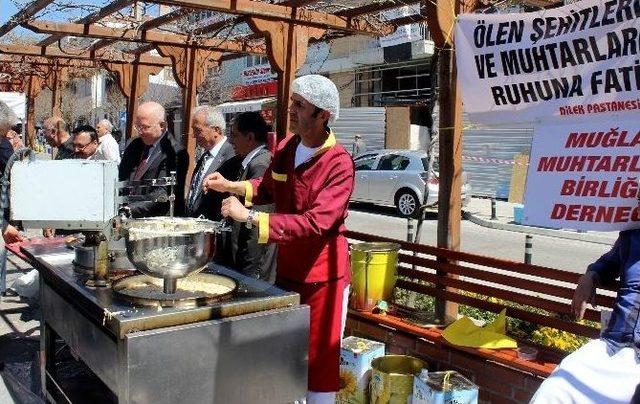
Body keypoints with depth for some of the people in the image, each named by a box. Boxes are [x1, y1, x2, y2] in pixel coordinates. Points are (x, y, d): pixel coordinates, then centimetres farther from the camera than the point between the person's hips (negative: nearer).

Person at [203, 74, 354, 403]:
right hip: (286, 268, 7)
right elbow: (269, 188, 21)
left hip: (321, 274, -7)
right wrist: (231, 186, 5)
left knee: (319, 360, 4)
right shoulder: (285, 148, 1)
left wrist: (249, 216, -30)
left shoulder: (339, 164, -21)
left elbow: (315, 223, -31)